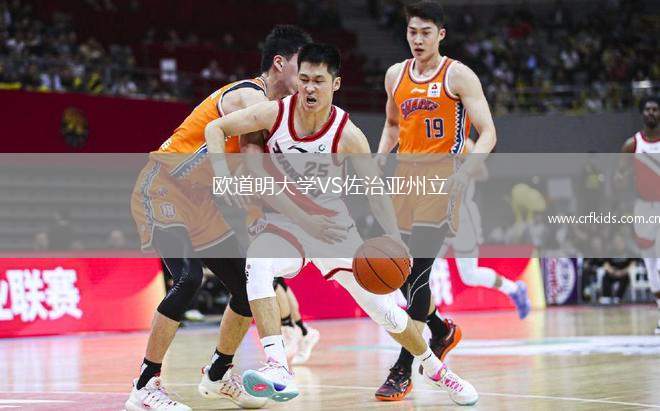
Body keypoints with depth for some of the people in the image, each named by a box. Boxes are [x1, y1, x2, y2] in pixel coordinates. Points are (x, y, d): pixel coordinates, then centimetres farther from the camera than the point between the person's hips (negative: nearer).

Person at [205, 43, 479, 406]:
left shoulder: (347, 135, -20)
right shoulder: (274, 114, -18)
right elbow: (215, 128, -8)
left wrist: (394, 241, -16)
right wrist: (223, 177, -23)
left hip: (334, 228, 0)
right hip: (285, 224, 0)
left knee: (384, 310, 4)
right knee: (256, 264, -34)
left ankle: (435, 369, 32)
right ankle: (278, 370, -40)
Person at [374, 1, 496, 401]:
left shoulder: (458, 75, -6)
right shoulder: (396, 75, 11)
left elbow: (488, 134, -10)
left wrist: (464, 172, -27)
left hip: (441, 184, -6)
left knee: (418, 275, -14)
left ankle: (402, 372, -10)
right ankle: (443, 330, 36)